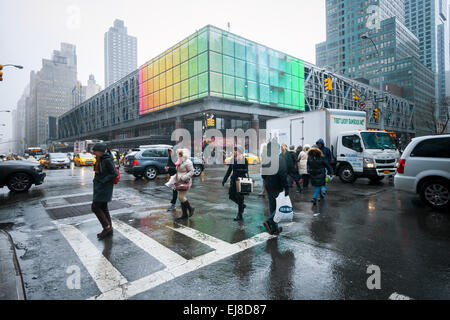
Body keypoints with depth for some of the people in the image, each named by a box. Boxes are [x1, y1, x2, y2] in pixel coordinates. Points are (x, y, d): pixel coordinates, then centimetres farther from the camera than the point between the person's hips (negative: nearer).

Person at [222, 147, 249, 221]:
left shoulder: (244, 160, -7)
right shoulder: (233, 159, 8)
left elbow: (246, 171, -8)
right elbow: (229, 170, 14)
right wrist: (224, 179, 11)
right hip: (234, 180, 6)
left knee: (240, 197, 0)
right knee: (232, 196, 6)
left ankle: (239, 215, 12)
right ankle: (242, 205, 33)